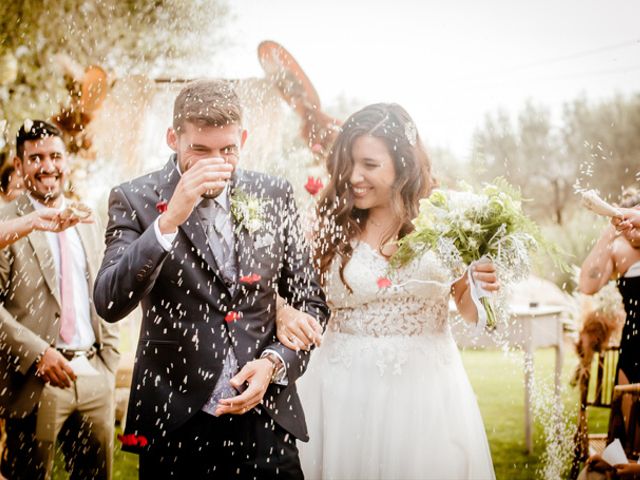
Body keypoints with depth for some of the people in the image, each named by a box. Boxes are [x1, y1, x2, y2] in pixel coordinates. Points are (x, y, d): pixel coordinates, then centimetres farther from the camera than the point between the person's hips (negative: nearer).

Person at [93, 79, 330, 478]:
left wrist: (274, 362, -7)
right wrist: (169, 220, -23)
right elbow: (110, 304, -15)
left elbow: (310, 302, 9)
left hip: (266, 419, 2)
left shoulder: (275, 196, 4)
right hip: (174, 425, -2)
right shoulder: (135, 200, -3)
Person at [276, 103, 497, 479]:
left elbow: (471, 310, 6)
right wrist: (285, 317, -21)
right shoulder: (332, 225, -3)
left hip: (425, 387, 0)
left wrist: (486, 287, -15)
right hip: (346, 388, 0)